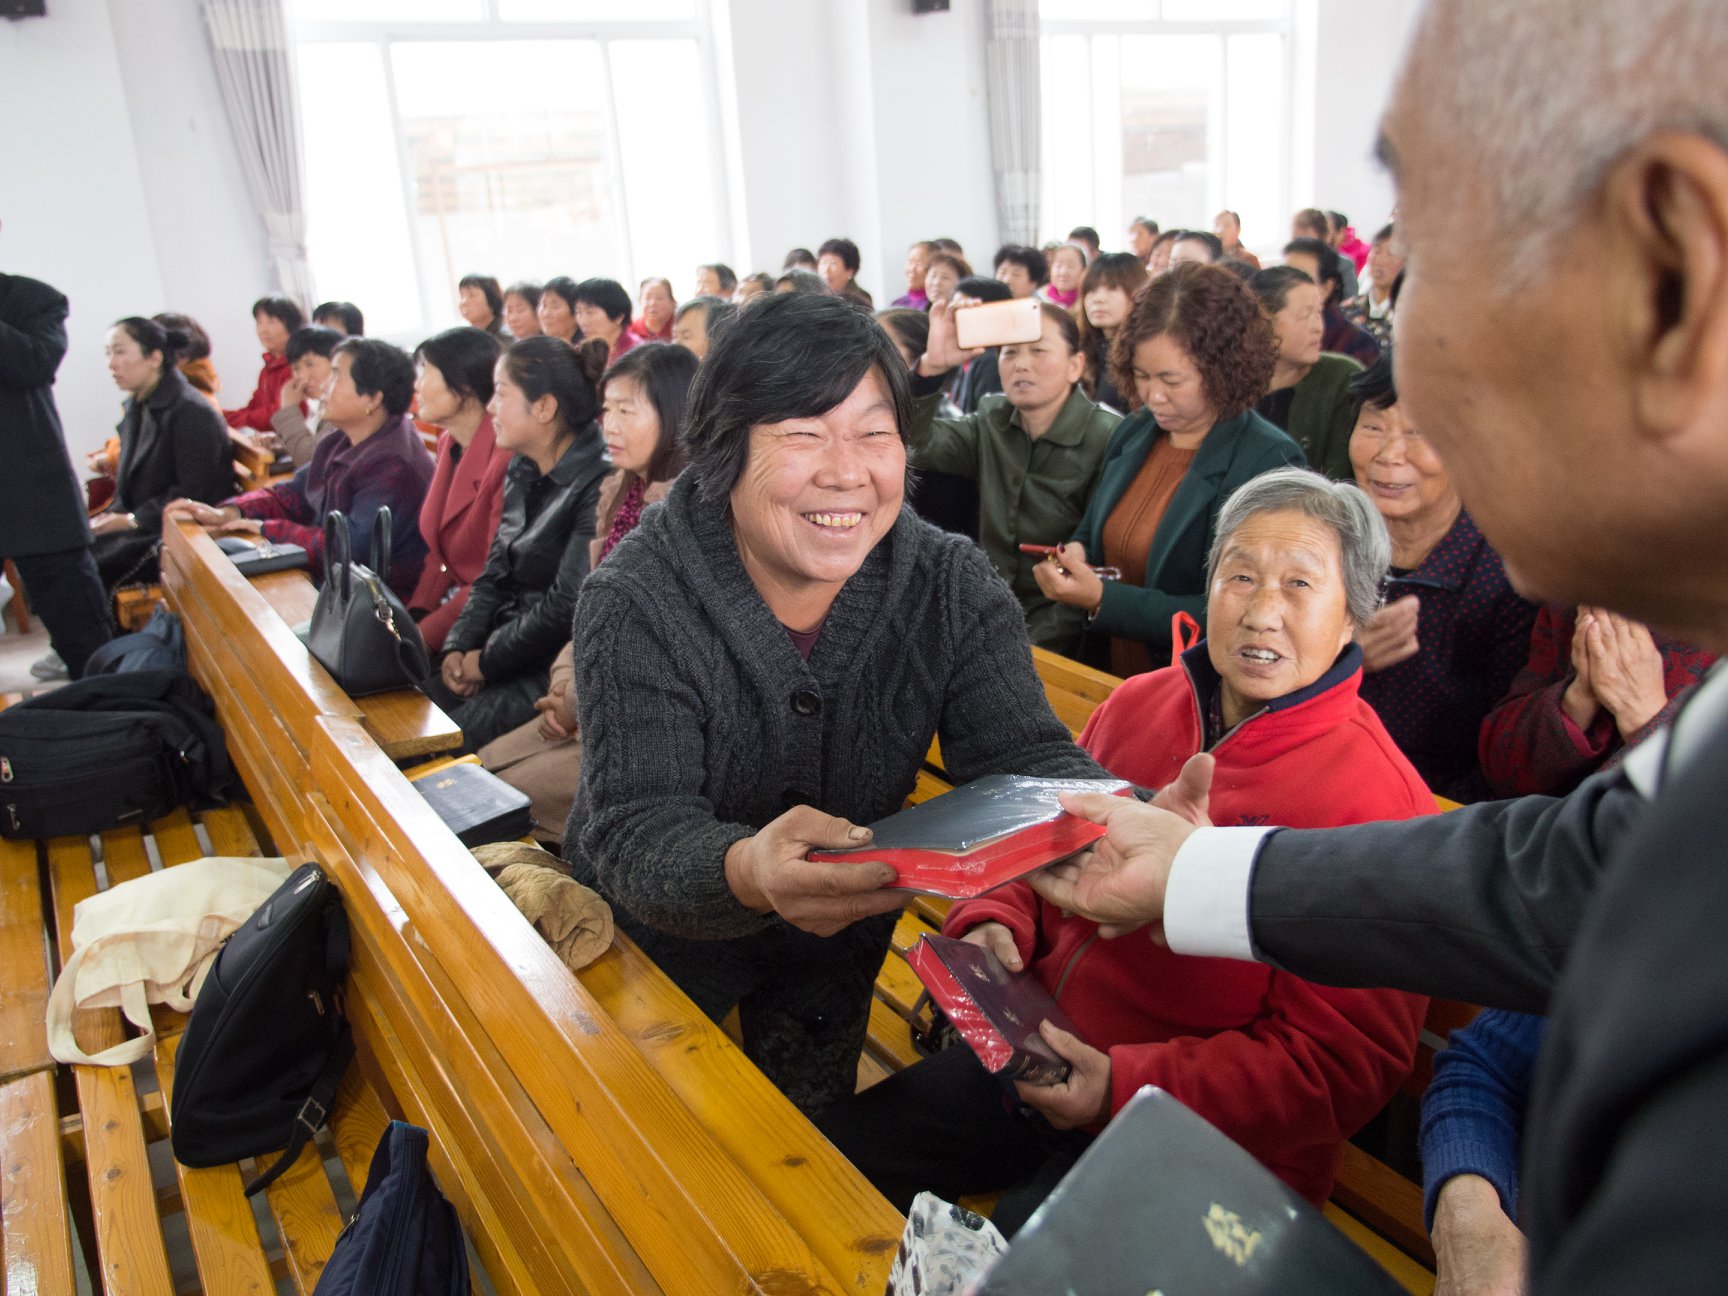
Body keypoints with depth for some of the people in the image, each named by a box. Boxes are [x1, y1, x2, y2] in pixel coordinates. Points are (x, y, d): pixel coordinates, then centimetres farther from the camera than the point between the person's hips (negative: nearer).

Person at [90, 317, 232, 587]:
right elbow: (129, 480, 20)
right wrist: (113, 515, 0)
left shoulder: (193, 413, -14)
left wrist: (132, 520, -15)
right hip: (139, 524, 8)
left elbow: (193, 495, -17)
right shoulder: (136, 407, 14)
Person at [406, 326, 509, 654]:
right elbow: (438, 552, 13)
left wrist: (425, 635, -21)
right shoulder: (448, 444, 11)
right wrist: (412, 618, -1)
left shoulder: (507, 455, -19)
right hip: (448, 599, 8)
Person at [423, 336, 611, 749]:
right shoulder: (522, 471, 11)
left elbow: (567, 605, -21)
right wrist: (458, 646, 0)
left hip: (552, 667, -8)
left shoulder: (594, 483, -19)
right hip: (504, 643, 8)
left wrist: (486, 661, -11)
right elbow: (495, 572, 14)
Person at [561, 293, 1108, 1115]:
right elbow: (632, 830, -36)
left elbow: (1022, 758, -26)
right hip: (653, 936, -2)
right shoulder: (635, 605, -28)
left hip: (840, 934, 3)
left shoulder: (953, 587, -19)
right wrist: (746, 873, -60)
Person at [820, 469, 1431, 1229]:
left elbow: (1342, 1064, -16)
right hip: (1036, 1056, 6)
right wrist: (995, 924, -5)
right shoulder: (1138, 703, 3)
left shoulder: (1374, 800, -16)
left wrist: (1123, 1086, -23)